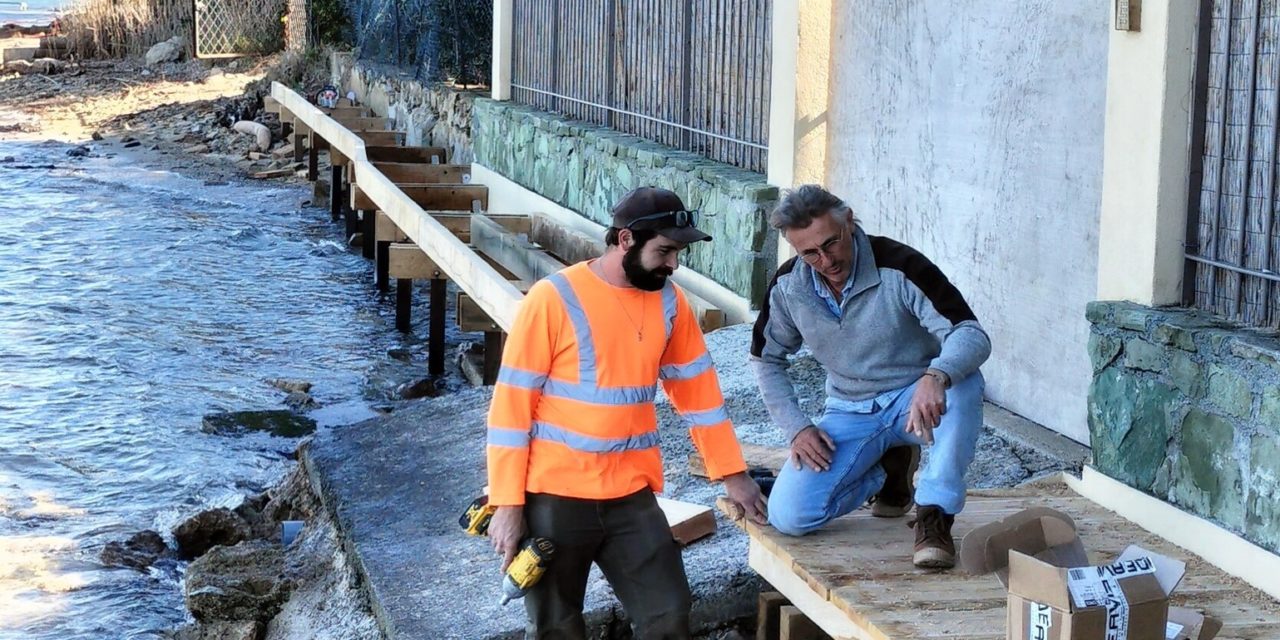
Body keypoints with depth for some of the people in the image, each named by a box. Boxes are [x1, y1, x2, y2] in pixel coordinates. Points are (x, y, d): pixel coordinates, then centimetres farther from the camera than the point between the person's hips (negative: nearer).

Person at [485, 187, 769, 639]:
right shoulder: (553, 299, -12)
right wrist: (507, 503, -12)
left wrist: (732, 475, 10)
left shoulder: (670, 303, 4)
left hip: (631, 495, 4)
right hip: (553, 496, -4)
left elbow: (697, 392, 12)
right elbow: (511, 403, -10)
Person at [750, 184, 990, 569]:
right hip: (850, 411, 4)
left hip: (916, 400, -4)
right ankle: (890, 467, 10)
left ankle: (934, 516, -29)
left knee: (963, 381, -39)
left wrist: (936, 376, -51)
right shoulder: (788, 287, -7)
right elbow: (766, 359, 10)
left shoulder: (900, 268, -21)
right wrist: (796, 427, -4)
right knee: (788, 516, -16)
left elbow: (973, 336, -28)